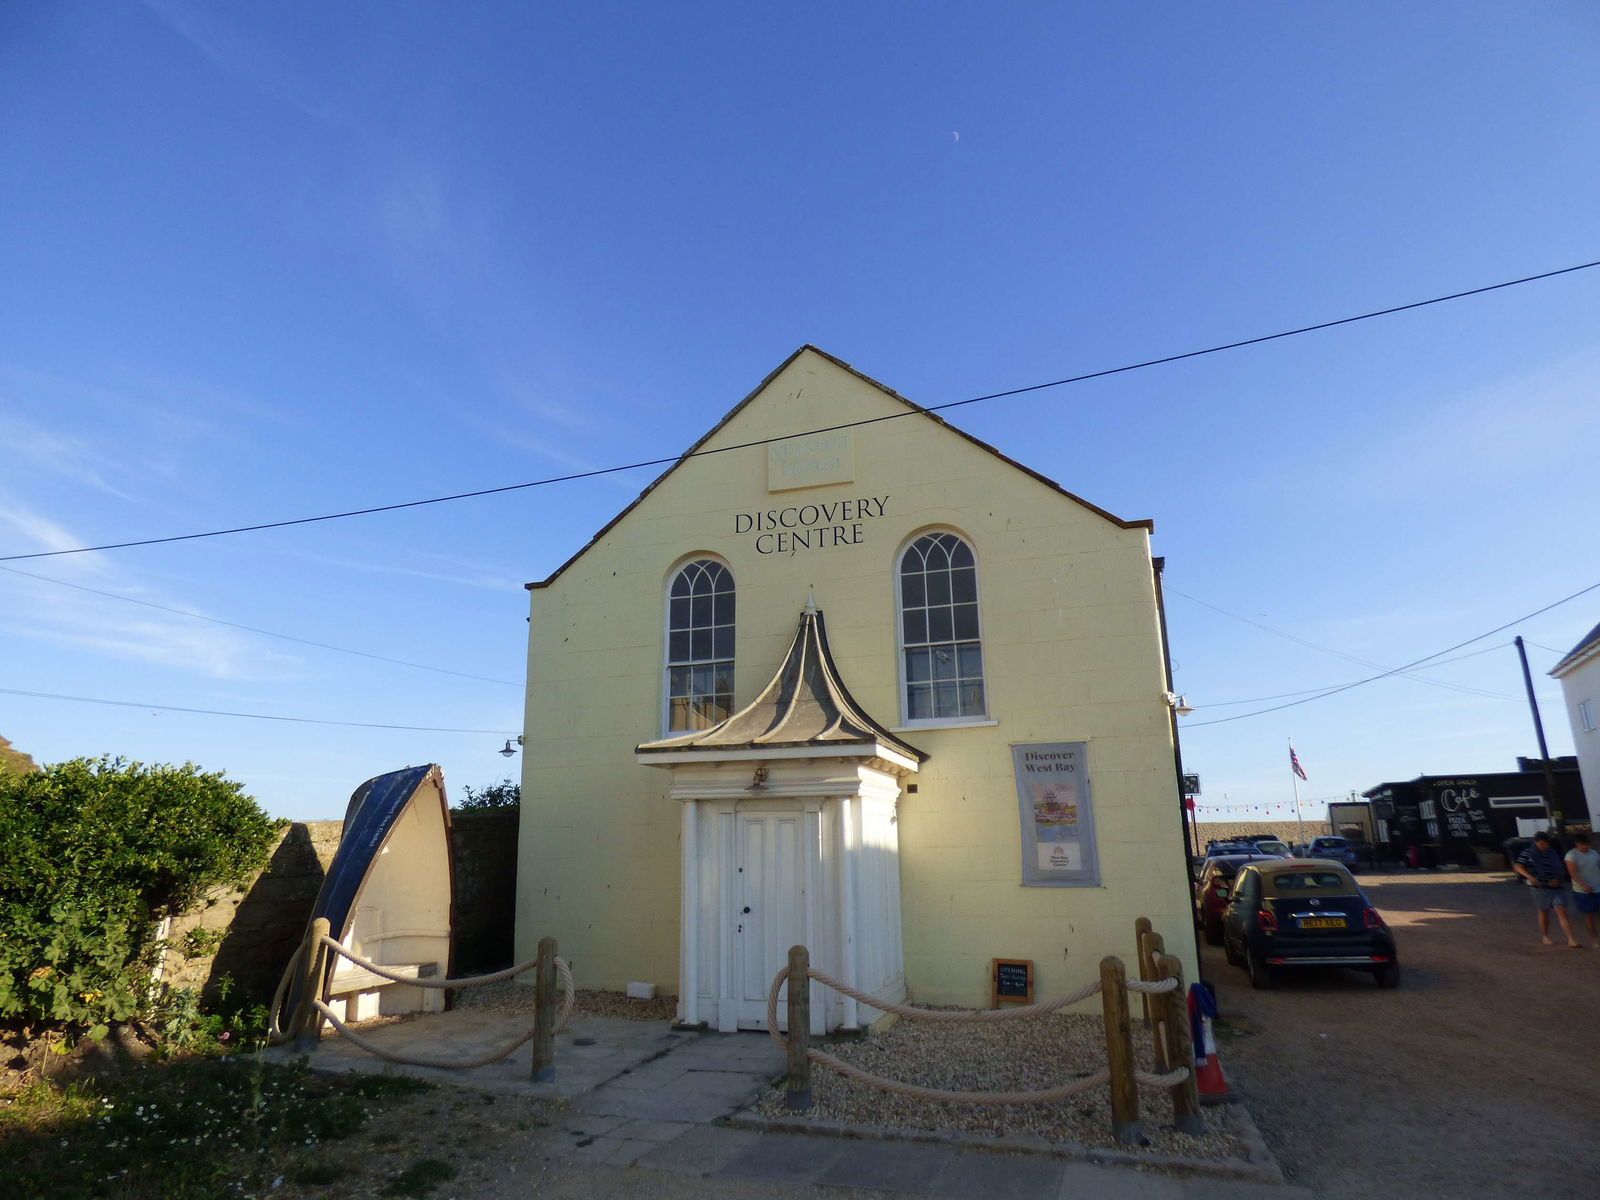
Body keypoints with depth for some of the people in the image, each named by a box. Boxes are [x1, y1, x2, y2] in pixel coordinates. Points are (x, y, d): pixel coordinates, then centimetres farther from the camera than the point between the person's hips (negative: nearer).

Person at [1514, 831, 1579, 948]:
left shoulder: (1554, 854, 8)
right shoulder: (1528, 853, -2)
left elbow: (1563, 869, 11)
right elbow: (1519, 867, -11)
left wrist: (1558, 879, -8)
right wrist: (1529, 876, -29)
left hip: (1556, 887, 2)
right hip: (1539, 887, -2)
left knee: (1562, 913, -6)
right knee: (1543, 913, 8)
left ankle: (1571, 940, -8)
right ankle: (1545, 937, 24)